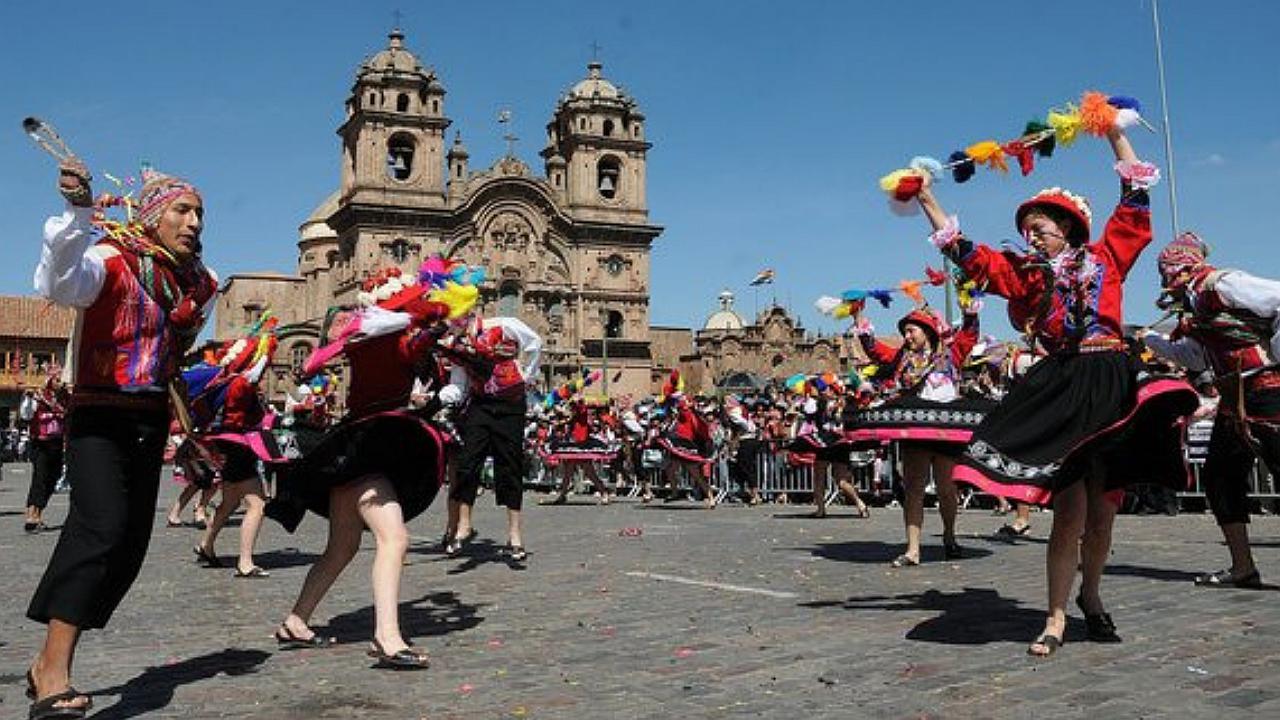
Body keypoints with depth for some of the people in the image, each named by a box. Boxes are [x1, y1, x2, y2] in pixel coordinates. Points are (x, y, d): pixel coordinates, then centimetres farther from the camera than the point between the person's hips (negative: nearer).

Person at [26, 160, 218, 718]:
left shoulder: (196, 283, 10)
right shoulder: (112, 259, -10)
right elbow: (58, 285, -33)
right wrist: (76, 212, -43)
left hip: (151, 423, 7)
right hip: (100, 418, -7)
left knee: (130, 545, 6)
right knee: (103, 528, -23)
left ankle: (49, 665, 19)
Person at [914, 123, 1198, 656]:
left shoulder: (1106, 257, 11)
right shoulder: (1023, 272, 12)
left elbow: (1134, 199, 14)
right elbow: (964, 252, 13)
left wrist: (1114, 131, 17)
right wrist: (928, 201, 11)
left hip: (1113, 386, 1)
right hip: (1058, 390, -1)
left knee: (1102, 507, 8)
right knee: (1070, 509, -6)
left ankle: (1090, 596, 29)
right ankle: (1056, 618, 2)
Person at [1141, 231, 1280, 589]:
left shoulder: (1223, 284, -12)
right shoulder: (1195, 307, 16)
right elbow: (1193, 357, 26)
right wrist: (1149, 339, 27)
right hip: (1234, 404, 10)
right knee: (1218, 476, 9)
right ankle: (1242, 567, 15)